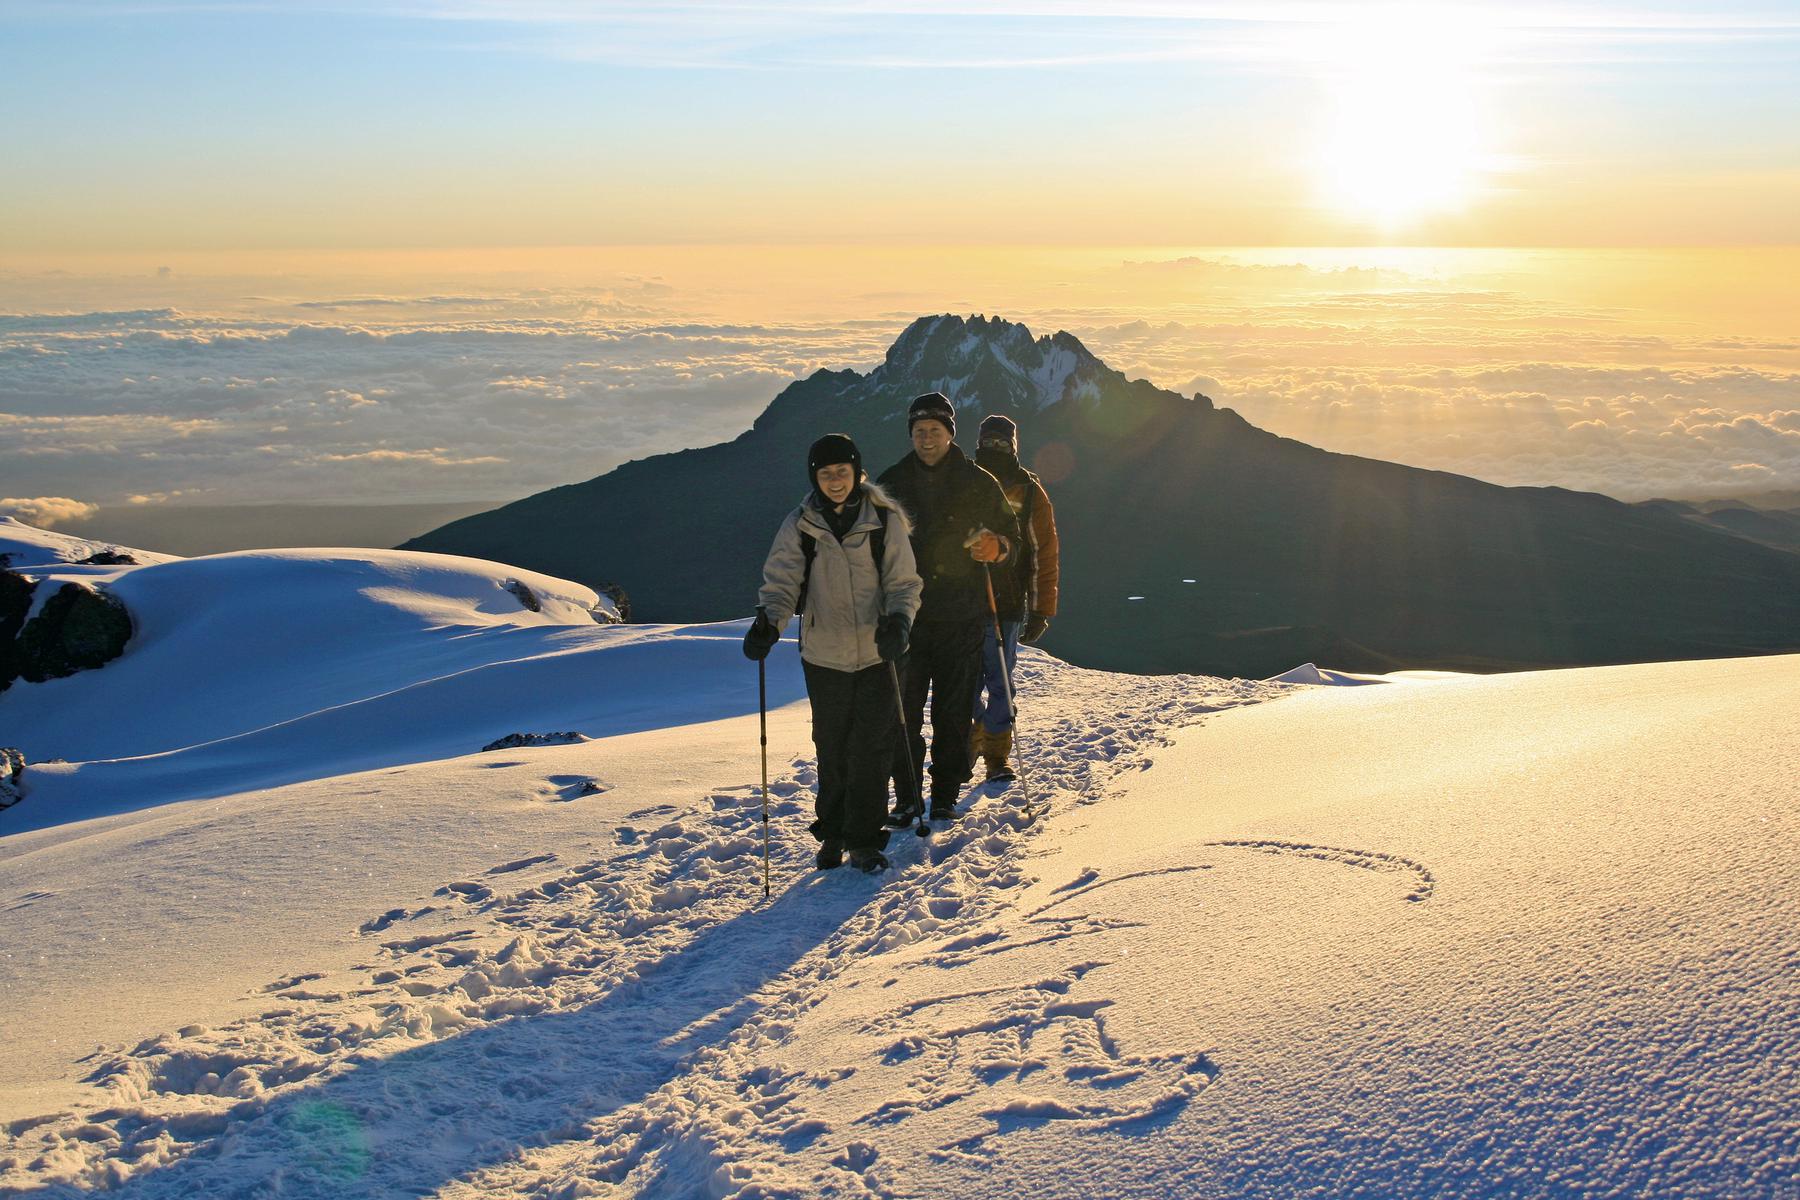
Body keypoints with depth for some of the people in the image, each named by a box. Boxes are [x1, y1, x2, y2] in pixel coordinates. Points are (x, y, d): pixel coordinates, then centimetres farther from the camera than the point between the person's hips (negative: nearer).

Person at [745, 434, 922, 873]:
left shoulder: (885, 520, -2)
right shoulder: (800, 526, 0)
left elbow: (903, 582, -2)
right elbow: (781, 580, -7)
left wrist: (898, 621, -22)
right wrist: (768, 623, -26)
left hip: (876, 654, -1)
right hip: (824, 655, 1)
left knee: (873, 748, -1)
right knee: (832, 750, 9)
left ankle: (864, 840, 9)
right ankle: (832, 832, 26)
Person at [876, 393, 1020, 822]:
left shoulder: (978, 483, 3)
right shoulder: (892, 484, 6)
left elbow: (1010, 533, 11)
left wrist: (996, 546, -12)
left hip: (961, 615, -1)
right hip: (905, 616, 1)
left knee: (953, 713, 4)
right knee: (903, 711, -1)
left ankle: (946, 795, 16)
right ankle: (907, 797, 9)